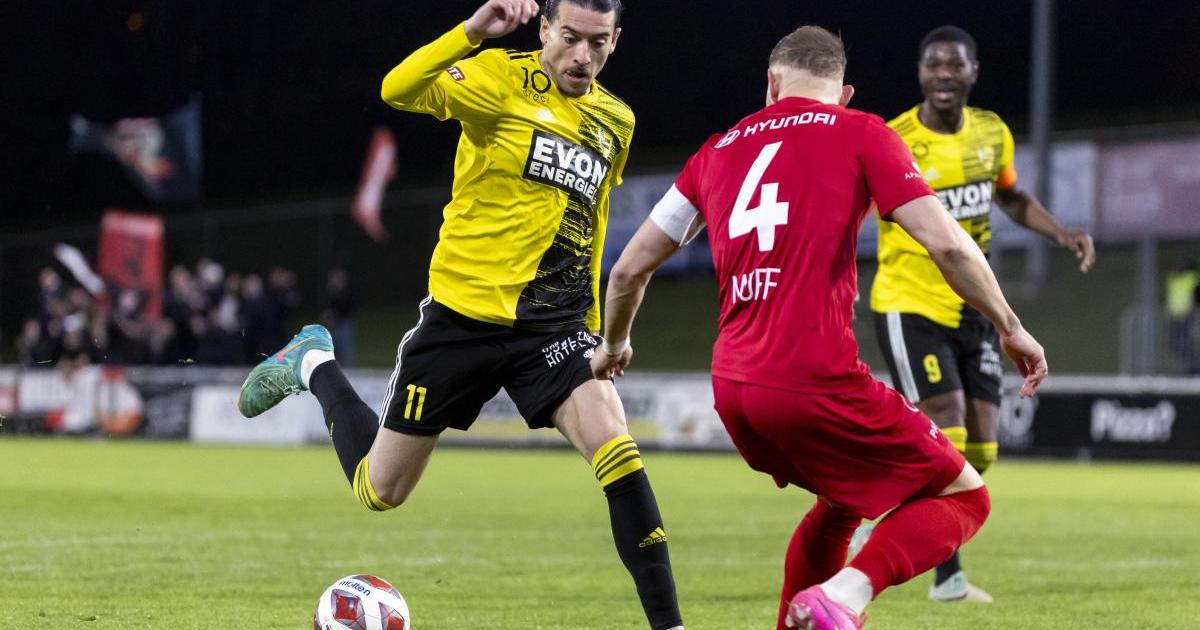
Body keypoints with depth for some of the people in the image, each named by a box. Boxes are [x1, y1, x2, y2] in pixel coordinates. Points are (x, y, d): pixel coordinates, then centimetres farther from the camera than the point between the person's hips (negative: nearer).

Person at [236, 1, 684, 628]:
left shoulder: (616, 122, 8)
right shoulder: (505, 78, -10)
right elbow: (398, 89, -27)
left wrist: (594, 327, 22)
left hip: (553, 324, 3)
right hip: (463, 314, -3)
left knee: (615, 446, -23)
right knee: (379, 490, 10)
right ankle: (313, 365, 39)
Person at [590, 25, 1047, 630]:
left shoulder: (718, 150, 18)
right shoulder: (860, 134, 5)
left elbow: (630, 268, 22)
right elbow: (946, 243, -6)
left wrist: (614, 344, 41)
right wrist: (1009, 326, 7)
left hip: (731, 388, 6)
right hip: (816, 382, -6)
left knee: (840, 503, 30)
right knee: (962, 496, 7)